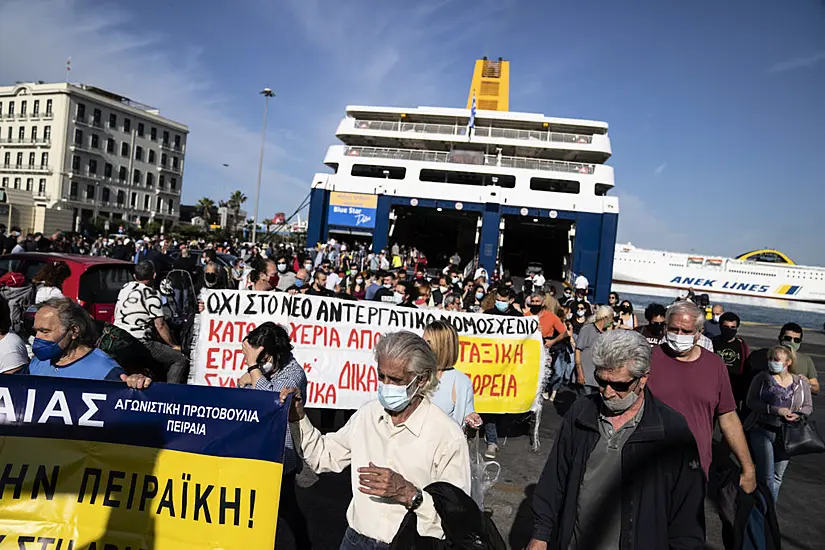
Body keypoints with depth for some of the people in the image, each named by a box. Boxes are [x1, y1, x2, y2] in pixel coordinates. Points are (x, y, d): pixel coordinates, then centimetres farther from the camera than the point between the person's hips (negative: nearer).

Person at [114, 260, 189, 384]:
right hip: (139, 344, -9)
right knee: (181, 360, -8)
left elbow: (116, 315, 22)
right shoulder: (152, 294, -11)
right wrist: (173, 345, -2)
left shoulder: (125, 287, 11)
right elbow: (160, 325, -12)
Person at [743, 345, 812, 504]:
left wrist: (798, 414, -11)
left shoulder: (801, 382, 6)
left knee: (777, 476, 13)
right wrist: (776, 410, -19)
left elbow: (808, 406, 11)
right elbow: (751, 402, -8)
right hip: (762, 431, -3)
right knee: (767, 476, -5)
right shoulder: (761, 378, -3)